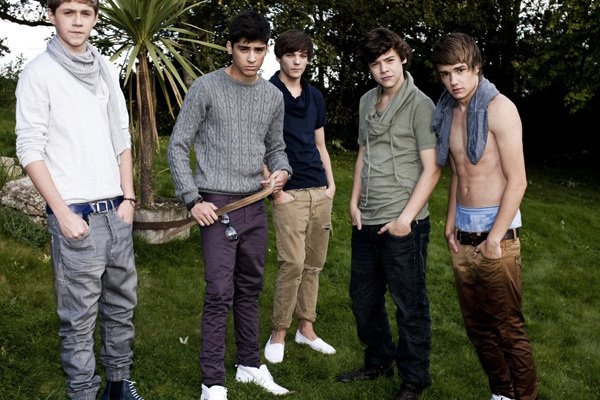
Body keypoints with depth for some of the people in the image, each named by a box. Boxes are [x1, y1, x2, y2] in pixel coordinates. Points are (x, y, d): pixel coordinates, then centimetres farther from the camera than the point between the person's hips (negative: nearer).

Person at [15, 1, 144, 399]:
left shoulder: (107, 69, 10)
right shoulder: (39, 73, -6)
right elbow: (29, 149, -9)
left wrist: (128, 198, 6)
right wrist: (63, 212, -13)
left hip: (116, 211, 6)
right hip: (76, 214, -5)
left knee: (122, 305, 13)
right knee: (80, 316, 1)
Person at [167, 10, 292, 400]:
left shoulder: (274, 96, 8)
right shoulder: (206, 88, -6)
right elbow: (178, 146, -4)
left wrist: (282, 171, -6)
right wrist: (193, 199, -11)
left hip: (256, 205, 5)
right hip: (217, 203, -5)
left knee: (250, 289, 13)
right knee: (220, 294, -7)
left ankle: (250, 364, 27)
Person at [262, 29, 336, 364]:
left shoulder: (315, 96, 15)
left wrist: (331, 184, 11)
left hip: (321, 191, 6)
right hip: (290, 192, -6)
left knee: (314, 263, 9)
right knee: (293, 263, -11)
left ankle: (306, 328, 21)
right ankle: (278, 334, 4)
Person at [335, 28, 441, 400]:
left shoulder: (420, 105, -9)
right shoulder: (368, 102, 10)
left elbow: (431, 170, -11)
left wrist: (406, 217, -16)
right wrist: (354, 203, 9)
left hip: (403, 224, -7)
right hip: (367, 222, 7)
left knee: (410, 304, 5)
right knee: (364, 298, 18)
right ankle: (379, 361, 38)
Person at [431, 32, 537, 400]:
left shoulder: (498, 108, -12)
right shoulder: (448, 112, 9)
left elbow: (517, 182, -15)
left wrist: (494, 238, -15)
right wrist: (451, 227, 10)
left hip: (495, 232, -7)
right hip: (462, 236, 7)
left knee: (507, 327, -1)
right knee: (477, 324, 14)